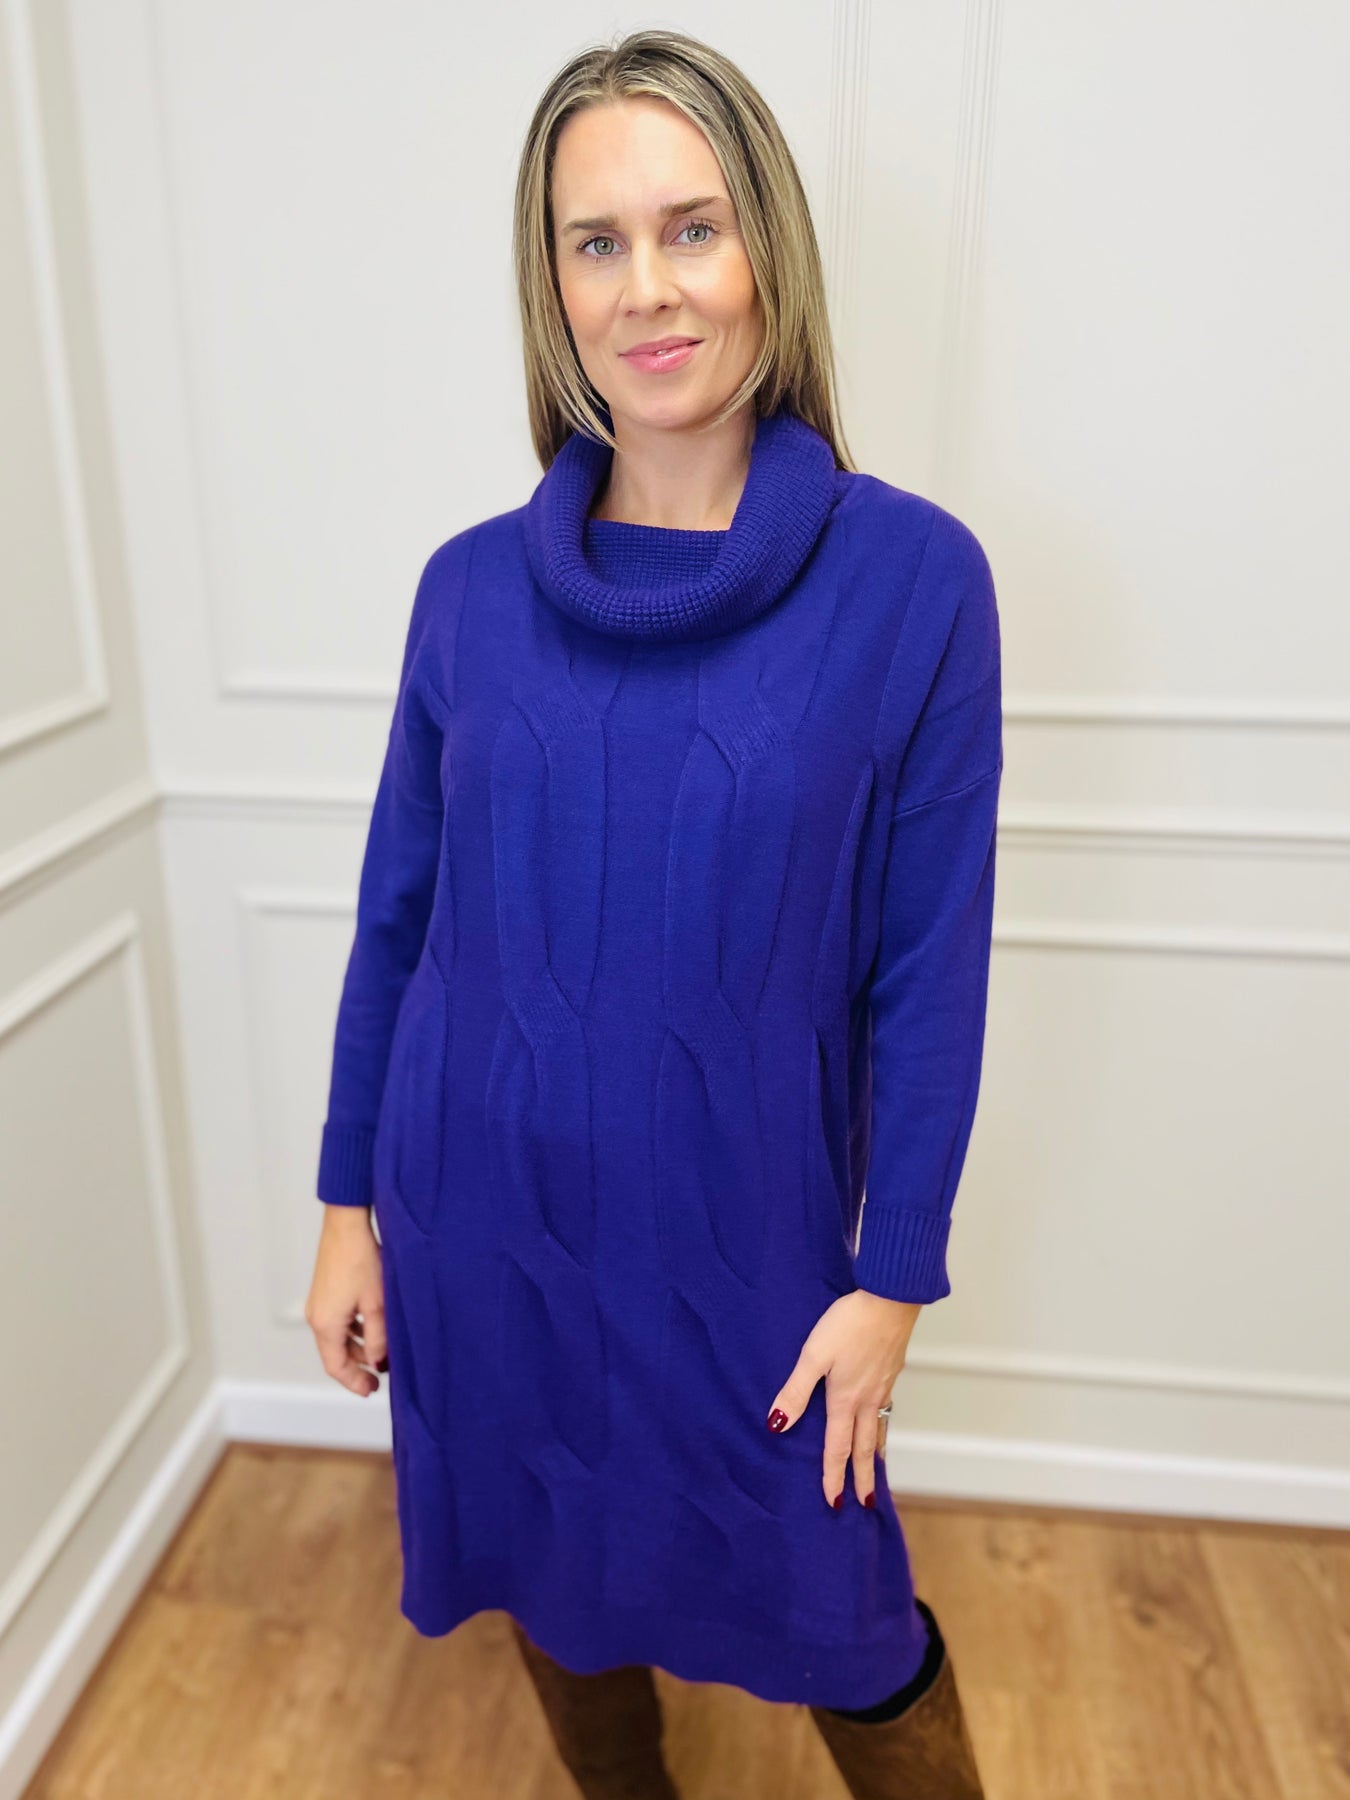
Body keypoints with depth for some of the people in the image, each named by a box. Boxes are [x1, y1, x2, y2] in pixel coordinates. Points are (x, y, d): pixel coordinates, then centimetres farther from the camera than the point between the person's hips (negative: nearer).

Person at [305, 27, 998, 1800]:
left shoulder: (911, 578, -12)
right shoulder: (474, 586, -4)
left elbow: (929, 969, -8)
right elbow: (395, 916, 3)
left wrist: (892, 1277, -6)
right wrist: (348, 1204, 5)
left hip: (742, 1226, -3)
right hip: (482, 1216, 3)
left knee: (836, 1618, 14)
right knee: (557, 1582, 24)